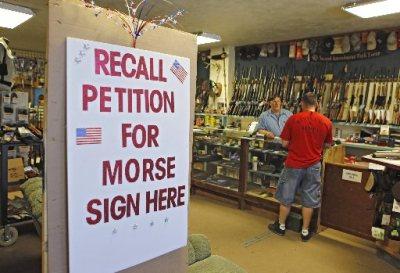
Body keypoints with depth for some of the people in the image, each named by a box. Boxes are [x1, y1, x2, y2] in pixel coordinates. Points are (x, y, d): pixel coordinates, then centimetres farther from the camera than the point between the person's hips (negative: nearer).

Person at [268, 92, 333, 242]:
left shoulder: (293, 119, -10)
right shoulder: (326, 122, -4)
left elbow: (284, 143, -6)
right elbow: (328, 145, 8)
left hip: (293, 164, -1)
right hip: (313, 166, 2)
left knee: (286, 197, 14)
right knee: (309, 200, 14)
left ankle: (281, 226, 29)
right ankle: (305, 232, 25)